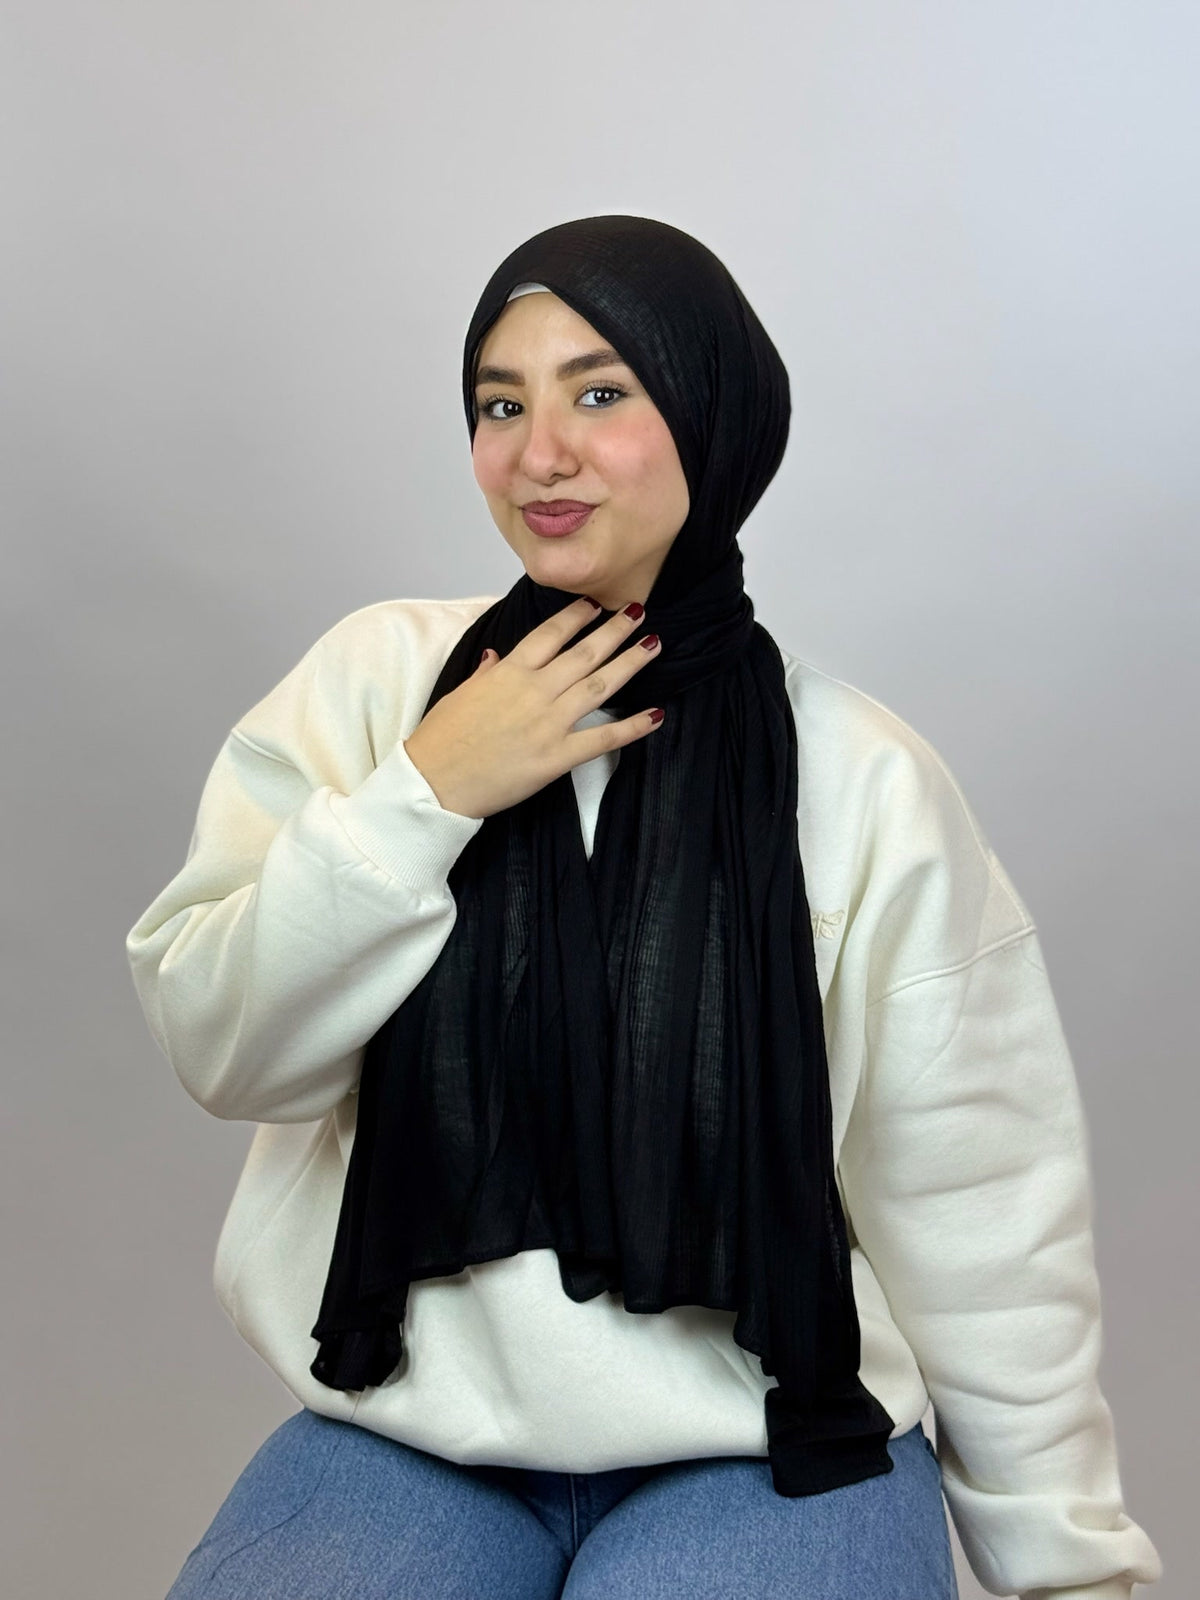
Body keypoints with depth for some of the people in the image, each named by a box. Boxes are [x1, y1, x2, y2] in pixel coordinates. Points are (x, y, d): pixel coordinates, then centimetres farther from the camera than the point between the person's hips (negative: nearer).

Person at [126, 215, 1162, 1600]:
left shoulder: (865, 782, -7)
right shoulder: (375, 679, -2)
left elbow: (981, 1224, -3)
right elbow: (214, 1047, -6)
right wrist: (421, 798, -17)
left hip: (768, 1446, -1)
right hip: (406, 1428, 2)